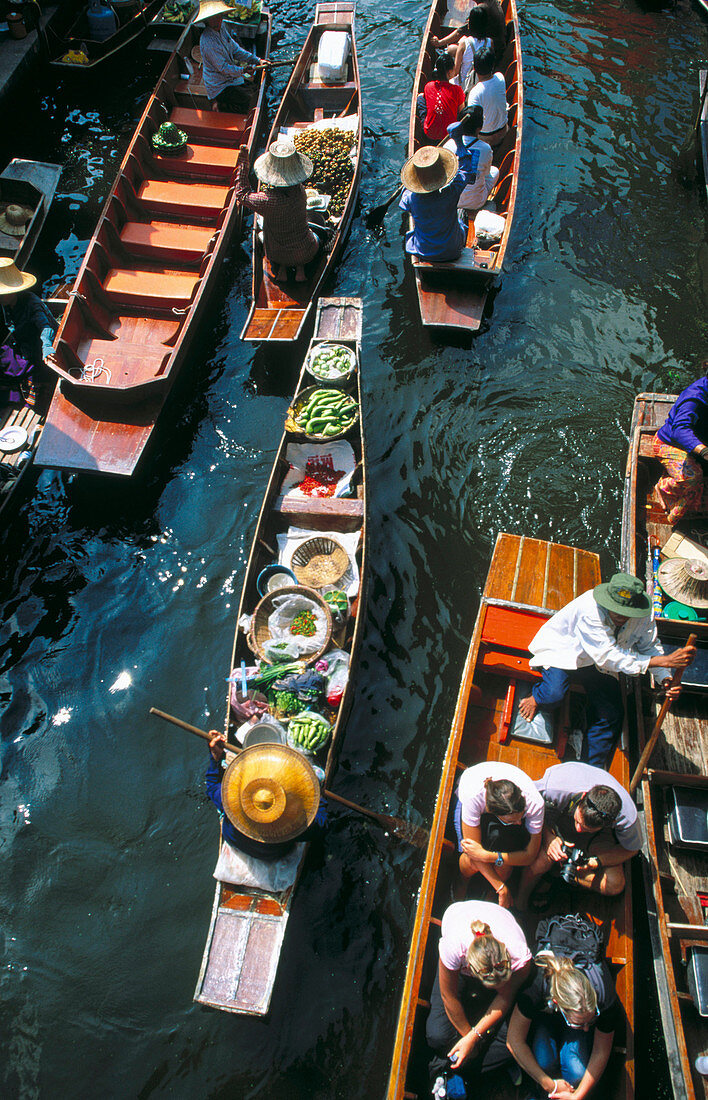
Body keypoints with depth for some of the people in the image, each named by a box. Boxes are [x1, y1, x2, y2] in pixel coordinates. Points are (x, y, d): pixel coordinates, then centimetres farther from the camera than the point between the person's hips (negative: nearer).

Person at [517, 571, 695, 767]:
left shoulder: (643, 615, -18)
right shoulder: (590, 609, -37)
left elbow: (651, 646, -1)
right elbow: (609, 657, -39)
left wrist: (666, 679, -20)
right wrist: (666, 661, -42)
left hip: (598, 663, 5)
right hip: (563, 652, -5)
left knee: (611, 714, -9)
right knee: (554, 695, -30)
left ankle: (594, 768, 11)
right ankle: (536, 697, 9)